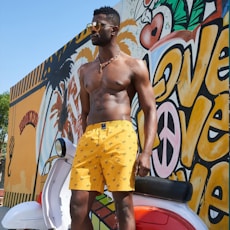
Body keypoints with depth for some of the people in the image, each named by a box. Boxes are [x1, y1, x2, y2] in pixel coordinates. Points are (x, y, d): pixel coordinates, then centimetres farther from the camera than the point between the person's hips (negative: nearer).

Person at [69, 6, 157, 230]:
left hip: (120, 135, -4)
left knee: (123, 205, -4)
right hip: (89, 138, 5)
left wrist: (146, 152, -10)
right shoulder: (85, 70, 22)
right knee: (77, 208, 0)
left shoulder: (134, 66, 7)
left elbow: (150, 110, 2)